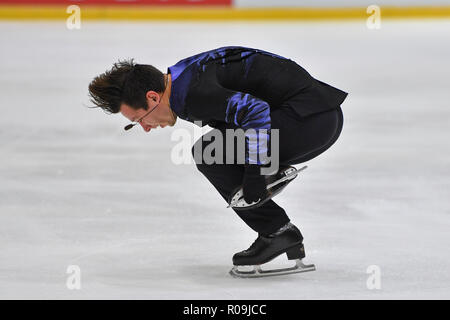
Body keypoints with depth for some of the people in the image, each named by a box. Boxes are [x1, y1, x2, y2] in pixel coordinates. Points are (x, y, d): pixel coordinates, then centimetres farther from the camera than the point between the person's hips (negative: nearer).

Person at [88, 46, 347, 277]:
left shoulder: (193, 93, -17)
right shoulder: (185, 73, 15)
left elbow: (256, 111, -27)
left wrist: (255, 172, -18)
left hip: (310, 118, -10)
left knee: (208, 153, -9)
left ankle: (277, 232, -5)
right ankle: (289, 241, 13)